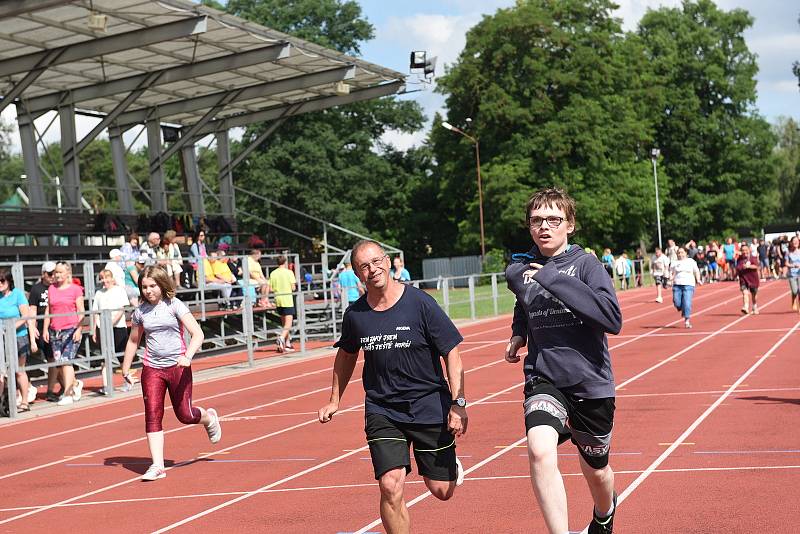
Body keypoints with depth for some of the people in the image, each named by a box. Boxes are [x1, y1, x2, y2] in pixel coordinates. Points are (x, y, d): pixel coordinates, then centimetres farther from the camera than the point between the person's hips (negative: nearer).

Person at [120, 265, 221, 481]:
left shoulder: (175, 306, -8)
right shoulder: (140, 312, 4)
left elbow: (198, 334, -15)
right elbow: (133, 341, 19)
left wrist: (187, 356, -31)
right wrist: (125, 368, 19)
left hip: (178, 367, -3)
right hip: (152, 368, 3)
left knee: (184, 415, 4)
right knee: (152, 415, -8)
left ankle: (209, 417, 40)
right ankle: (157, 466, -7)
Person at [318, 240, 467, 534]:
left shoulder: (420, 303, -11)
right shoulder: (355, 314, -1)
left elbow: (451, 353, -8)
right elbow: (346, 355, 20)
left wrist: (458, 404, -15)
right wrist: (335, 400, 21)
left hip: (429, 407, -2)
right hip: (381, 410, 2)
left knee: (442, 491, 7)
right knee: (391, 486, -17)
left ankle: (449, 462, 42)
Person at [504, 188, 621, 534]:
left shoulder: (585, 264, -9)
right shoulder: (519, 269, 3)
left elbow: (613, 319, -25)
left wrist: (551, 279, -25)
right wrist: (519, 334, 7)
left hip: (590, 380, -1)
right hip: (543, 377, 2)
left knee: (596, 470, 18)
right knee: (540, 450, -29)